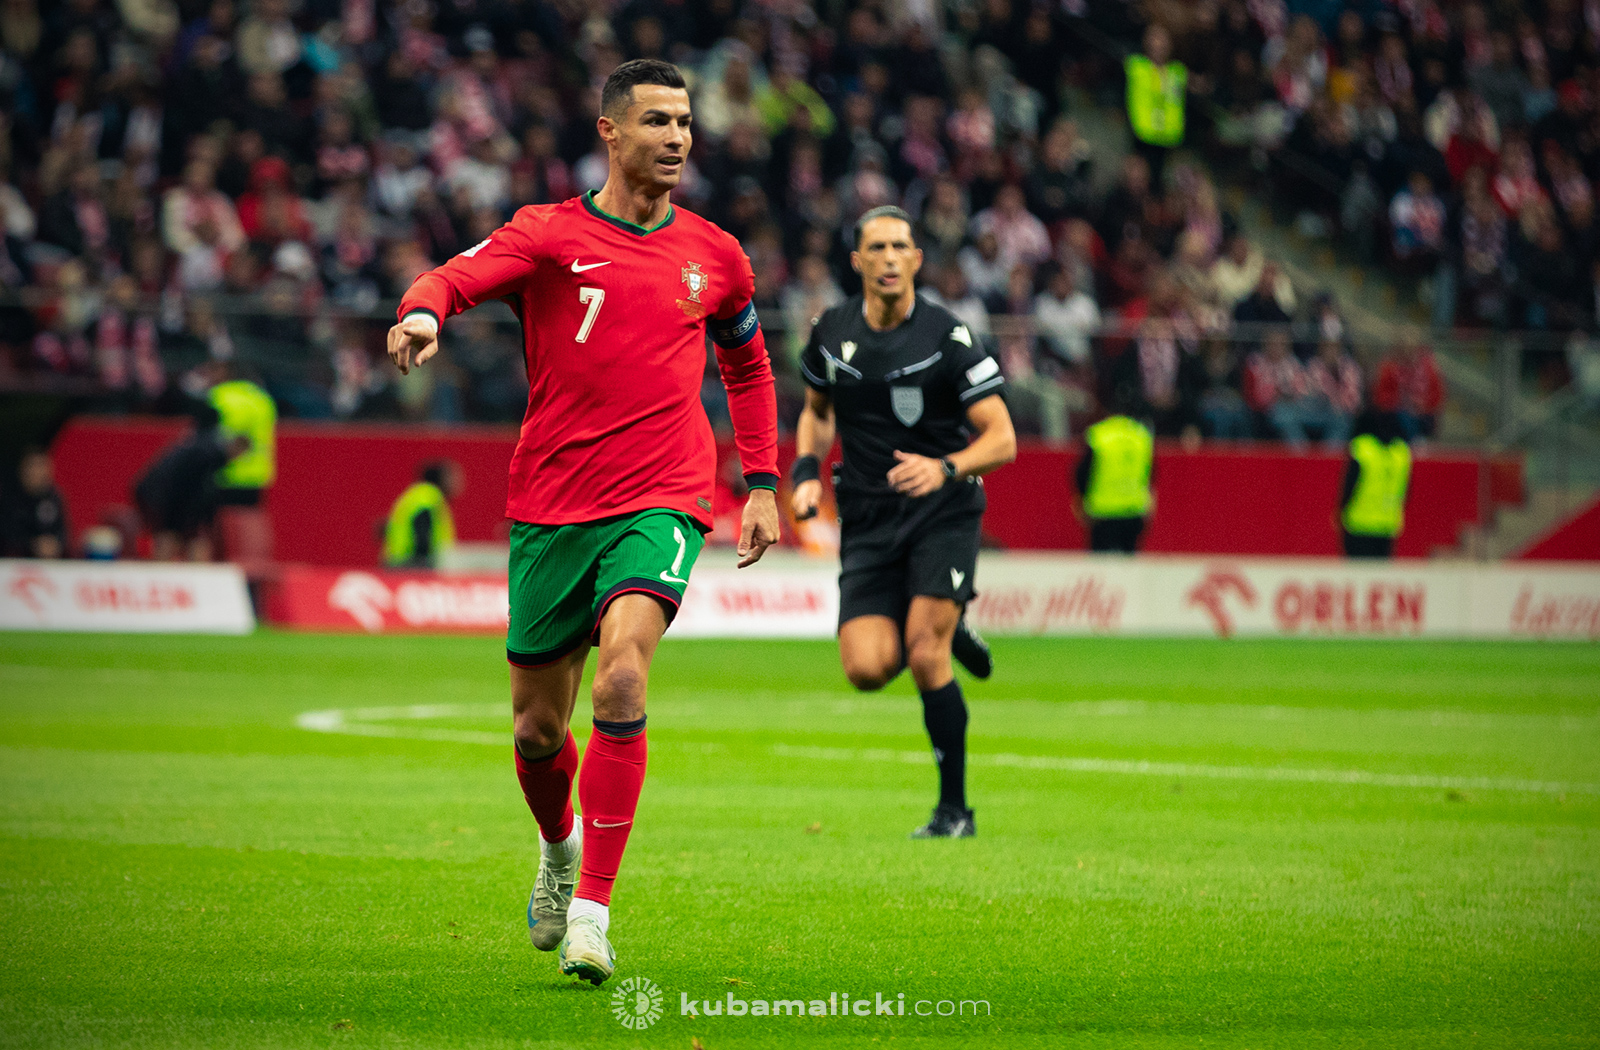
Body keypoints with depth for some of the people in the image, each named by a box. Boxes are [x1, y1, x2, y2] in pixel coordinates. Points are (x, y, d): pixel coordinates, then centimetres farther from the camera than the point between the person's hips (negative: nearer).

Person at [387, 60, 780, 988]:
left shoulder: (715, 257, 10)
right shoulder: (550, 234, 0)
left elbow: (748, 365, 27)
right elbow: (457, 277, -18)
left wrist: (763, 482, 19)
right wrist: (423, 315, -41)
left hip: (661, 502, 0)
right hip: (551, 507, 0)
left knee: (623, 676, -26)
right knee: (538, 728, 9)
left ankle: (591, 910, -21)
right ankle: (560, 848, 44)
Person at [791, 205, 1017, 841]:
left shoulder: (948, 337, -10)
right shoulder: (831, 333, 2)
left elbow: (1002, 439, -11)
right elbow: (817, 410, 22)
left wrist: (947, 469, -29)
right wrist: (807, 471, 4)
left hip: (943, 512, -4)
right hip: (867, 521, 4)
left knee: (925, 658, -17)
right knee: (867, 668, -12)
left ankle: (955, 809, 0)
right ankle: (946, 632, 24)